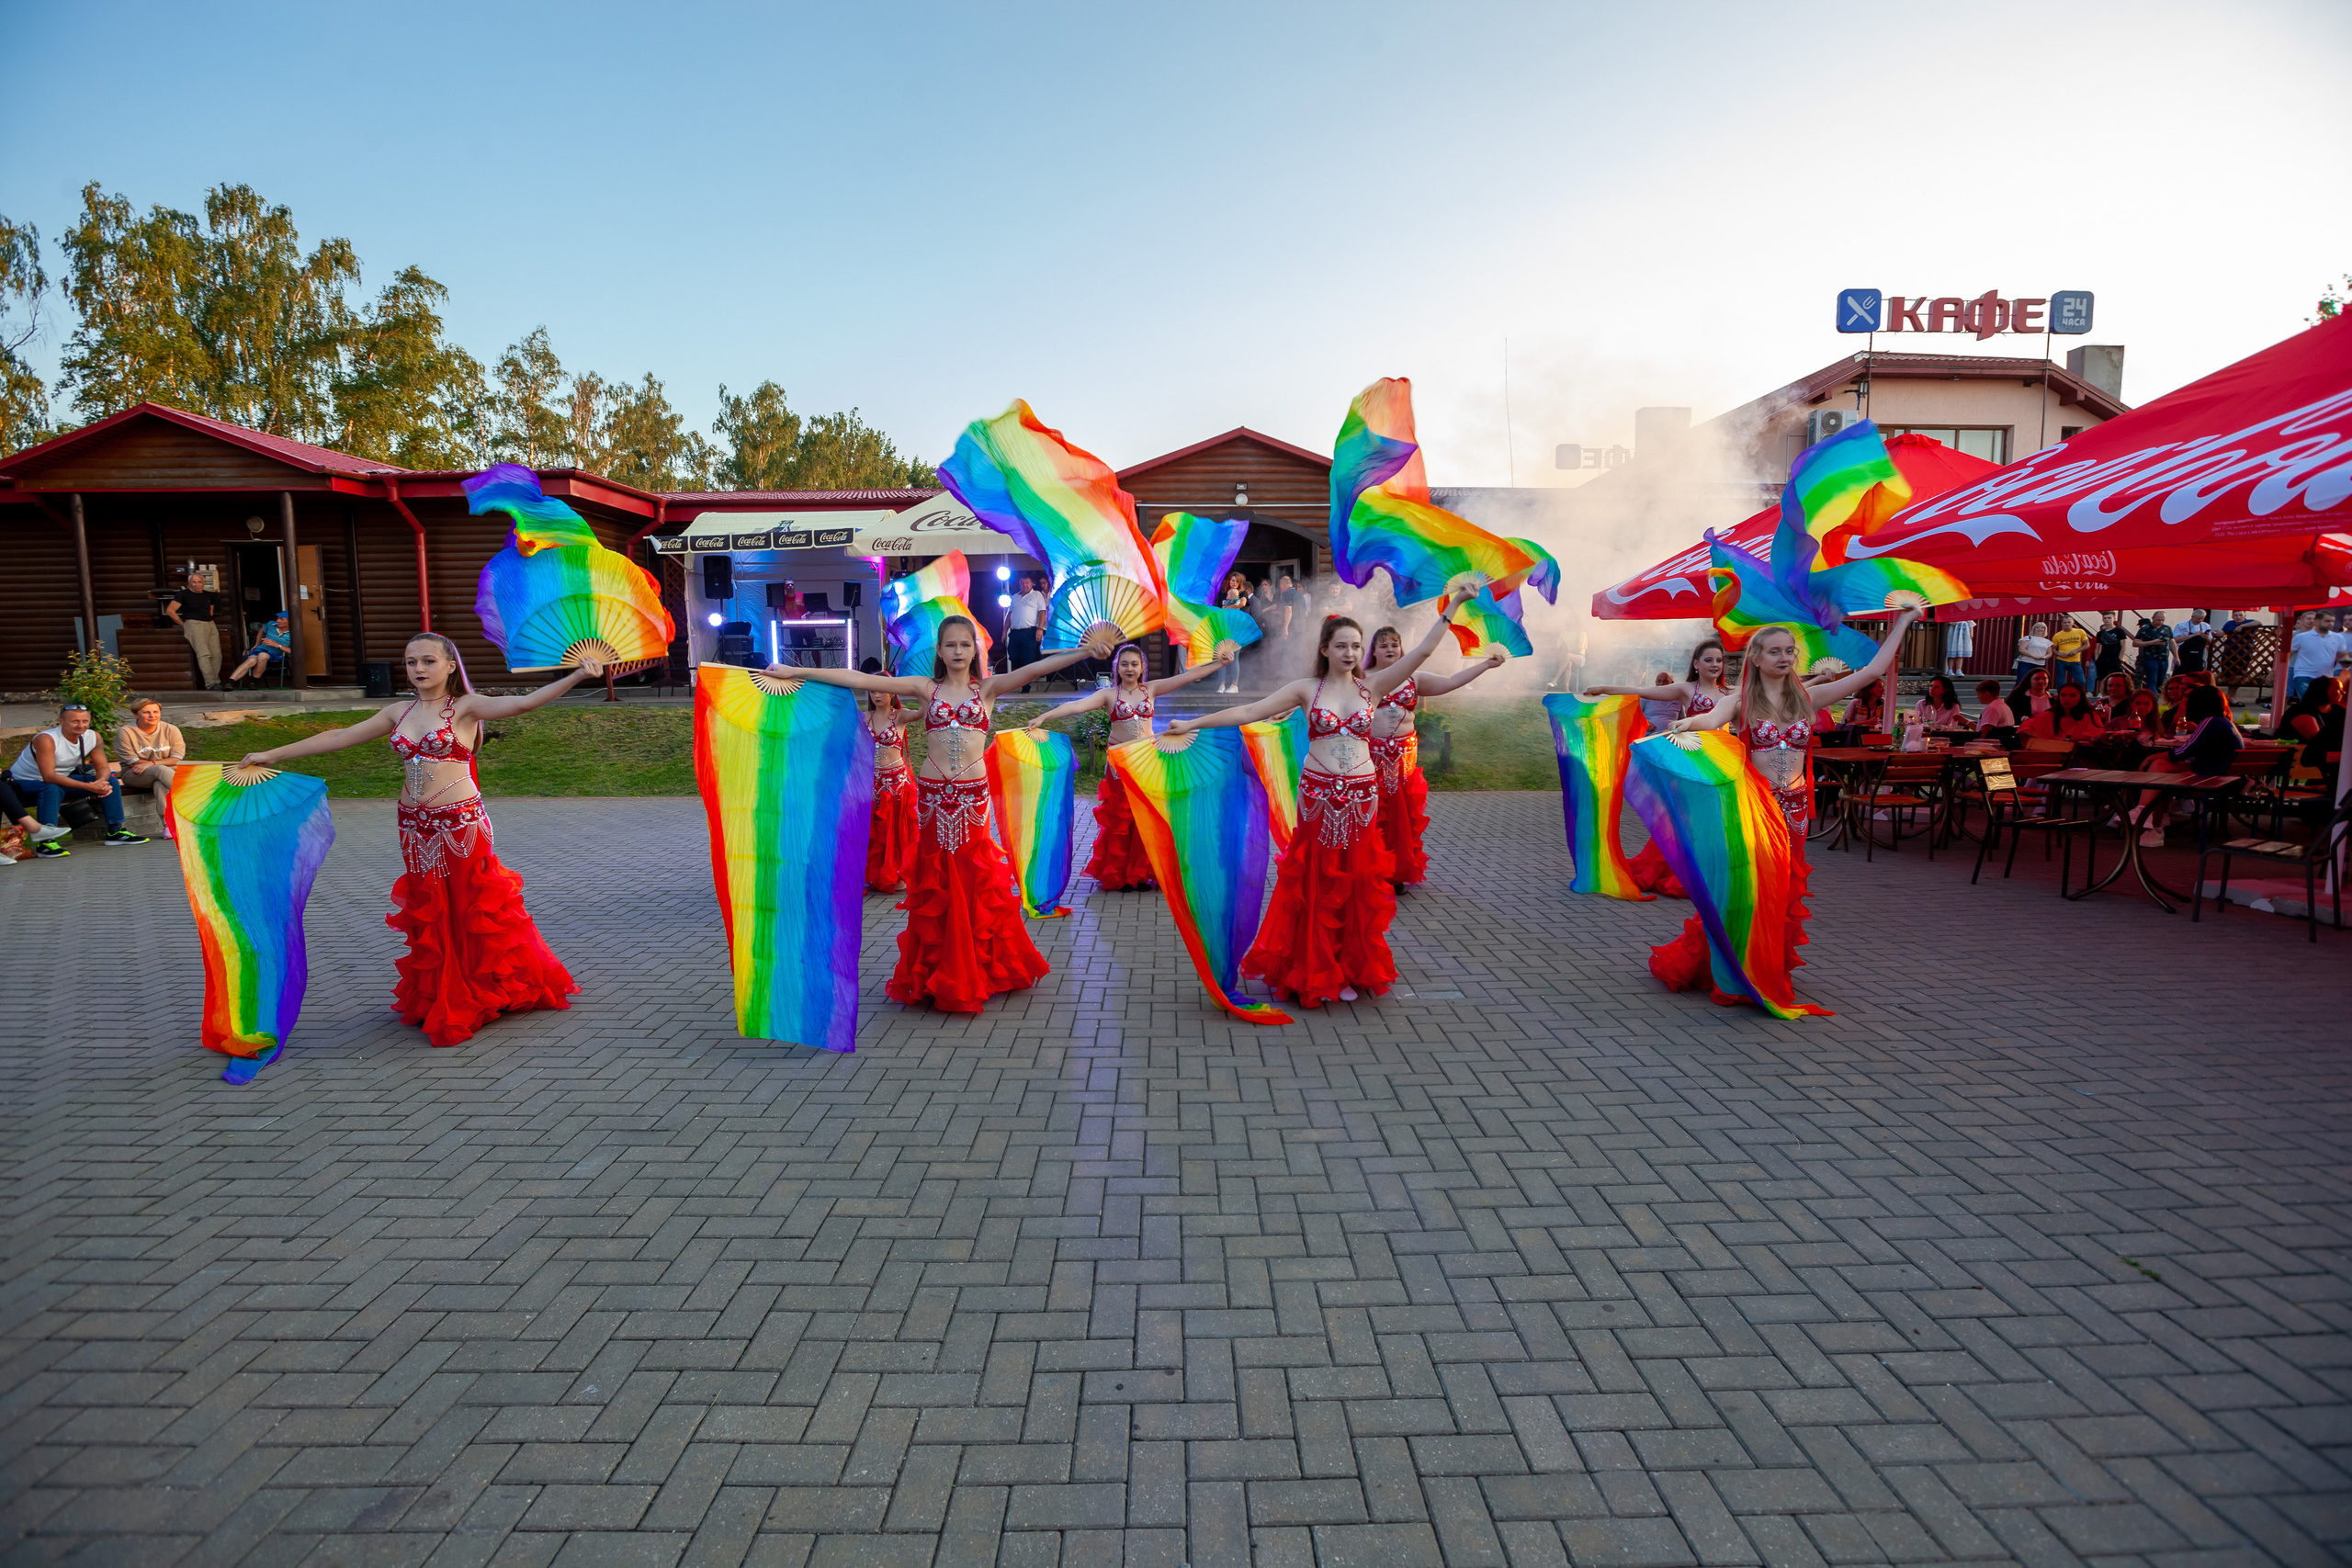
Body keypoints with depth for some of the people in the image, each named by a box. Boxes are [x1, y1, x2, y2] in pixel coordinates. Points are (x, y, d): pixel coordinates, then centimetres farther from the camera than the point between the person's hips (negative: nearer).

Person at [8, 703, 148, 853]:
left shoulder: (92, 737, -8)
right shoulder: (46, 739, -28)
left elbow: (103, 767, -4)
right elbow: (49, 777, -34)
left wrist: (101, 781, -29)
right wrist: (89, 787, -42)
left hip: (61, 779, 7)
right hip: (24, 782, -7)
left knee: (111, 782, -5)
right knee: (52, 789, -39)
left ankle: (115, 832, -3)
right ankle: (45, 842, -36)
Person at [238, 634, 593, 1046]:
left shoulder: (465, 707, -5)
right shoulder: (398, 713, 10)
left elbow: (521, 703, -20)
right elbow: (340, 737, 16)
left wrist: (577, 676, -34)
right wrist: (273, 755, 18)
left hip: (462, 823, -5)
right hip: (415, 827, 5)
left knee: (472, 908, 3)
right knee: (429, 913, 13)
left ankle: (483, 992, 20)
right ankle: (437, 1001, 25)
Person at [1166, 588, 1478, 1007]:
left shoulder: (1372, 686, 5)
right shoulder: (1306, 689, 1)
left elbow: (1421, 651, 0)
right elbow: (1250, 711, -3)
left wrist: (1451, 605, -4)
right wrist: (1194, 723, -7)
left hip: (1362, 797, 2)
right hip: (1317, 796, -1)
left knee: (1357, 884, 8)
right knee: (1316, 886, 6)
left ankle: (1350, 970, 23)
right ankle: (1314, 972, 20)